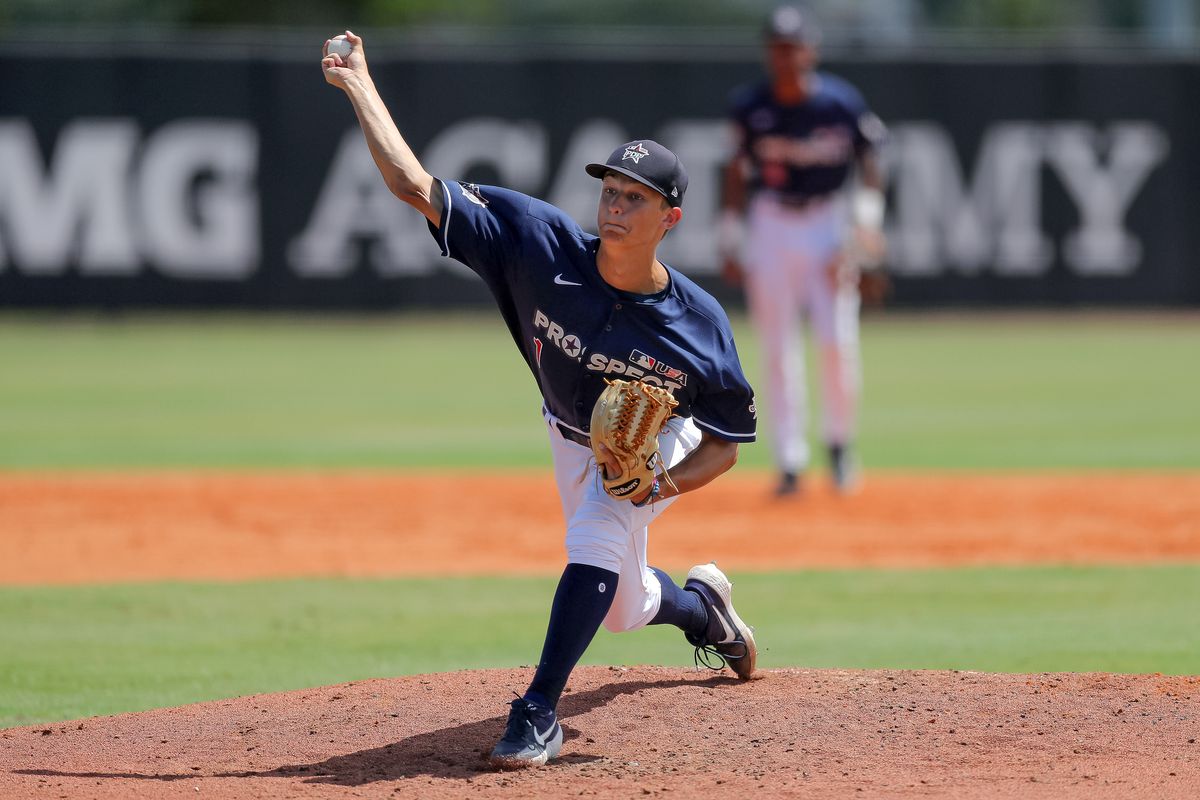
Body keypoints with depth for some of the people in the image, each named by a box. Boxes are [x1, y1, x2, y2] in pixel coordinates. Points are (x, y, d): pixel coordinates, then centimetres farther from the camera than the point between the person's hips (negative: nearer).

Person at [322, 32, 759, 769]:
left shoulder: (698, 321, -33)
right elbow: (417, 187, -33)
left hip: (660, 446, -4)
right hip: (574, 439, 4)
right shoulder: (546, 246, -32)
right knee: (622, 608, 17)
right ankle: (703, 608, 53)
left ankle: (538, 716, -26)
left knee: (594, 542, -31)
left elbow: (727, 443, -19)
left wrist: (662, 485, -37)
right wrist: (359, 84, -36)